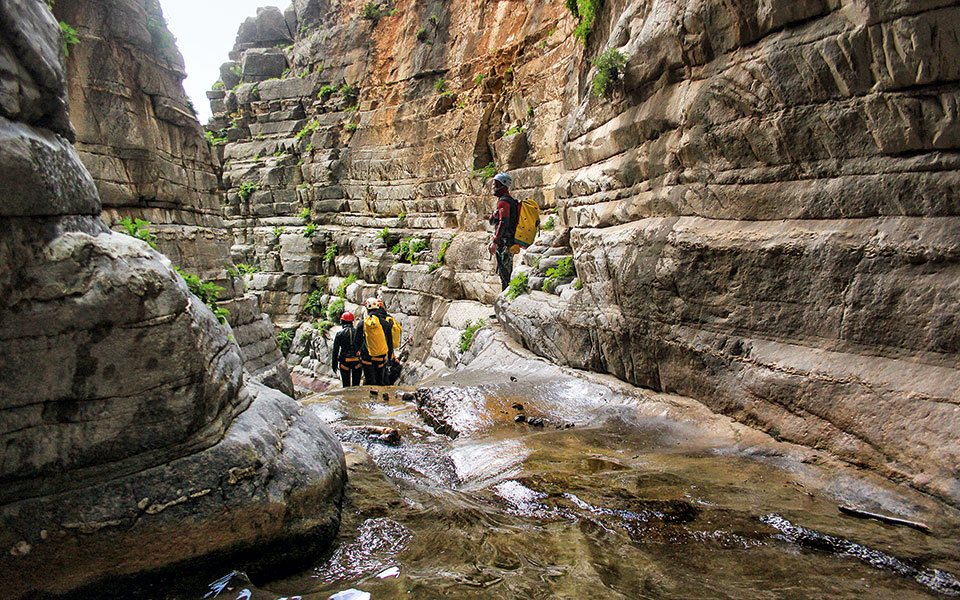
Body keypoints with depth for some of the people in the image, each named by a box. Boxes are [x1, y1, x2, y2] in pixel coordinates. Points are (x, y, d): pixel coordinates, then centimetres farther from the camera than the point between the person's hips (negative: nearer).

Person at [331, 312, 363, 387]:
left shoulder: (339, 334, -5)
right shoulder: (358, 332, 0)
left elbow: (335, 350, -2)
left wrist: (334, 365, 7)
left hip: (344, 362, -2)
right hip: (357, 361, 2)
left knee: (346, 385, 7)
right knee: (356, 384, 11)